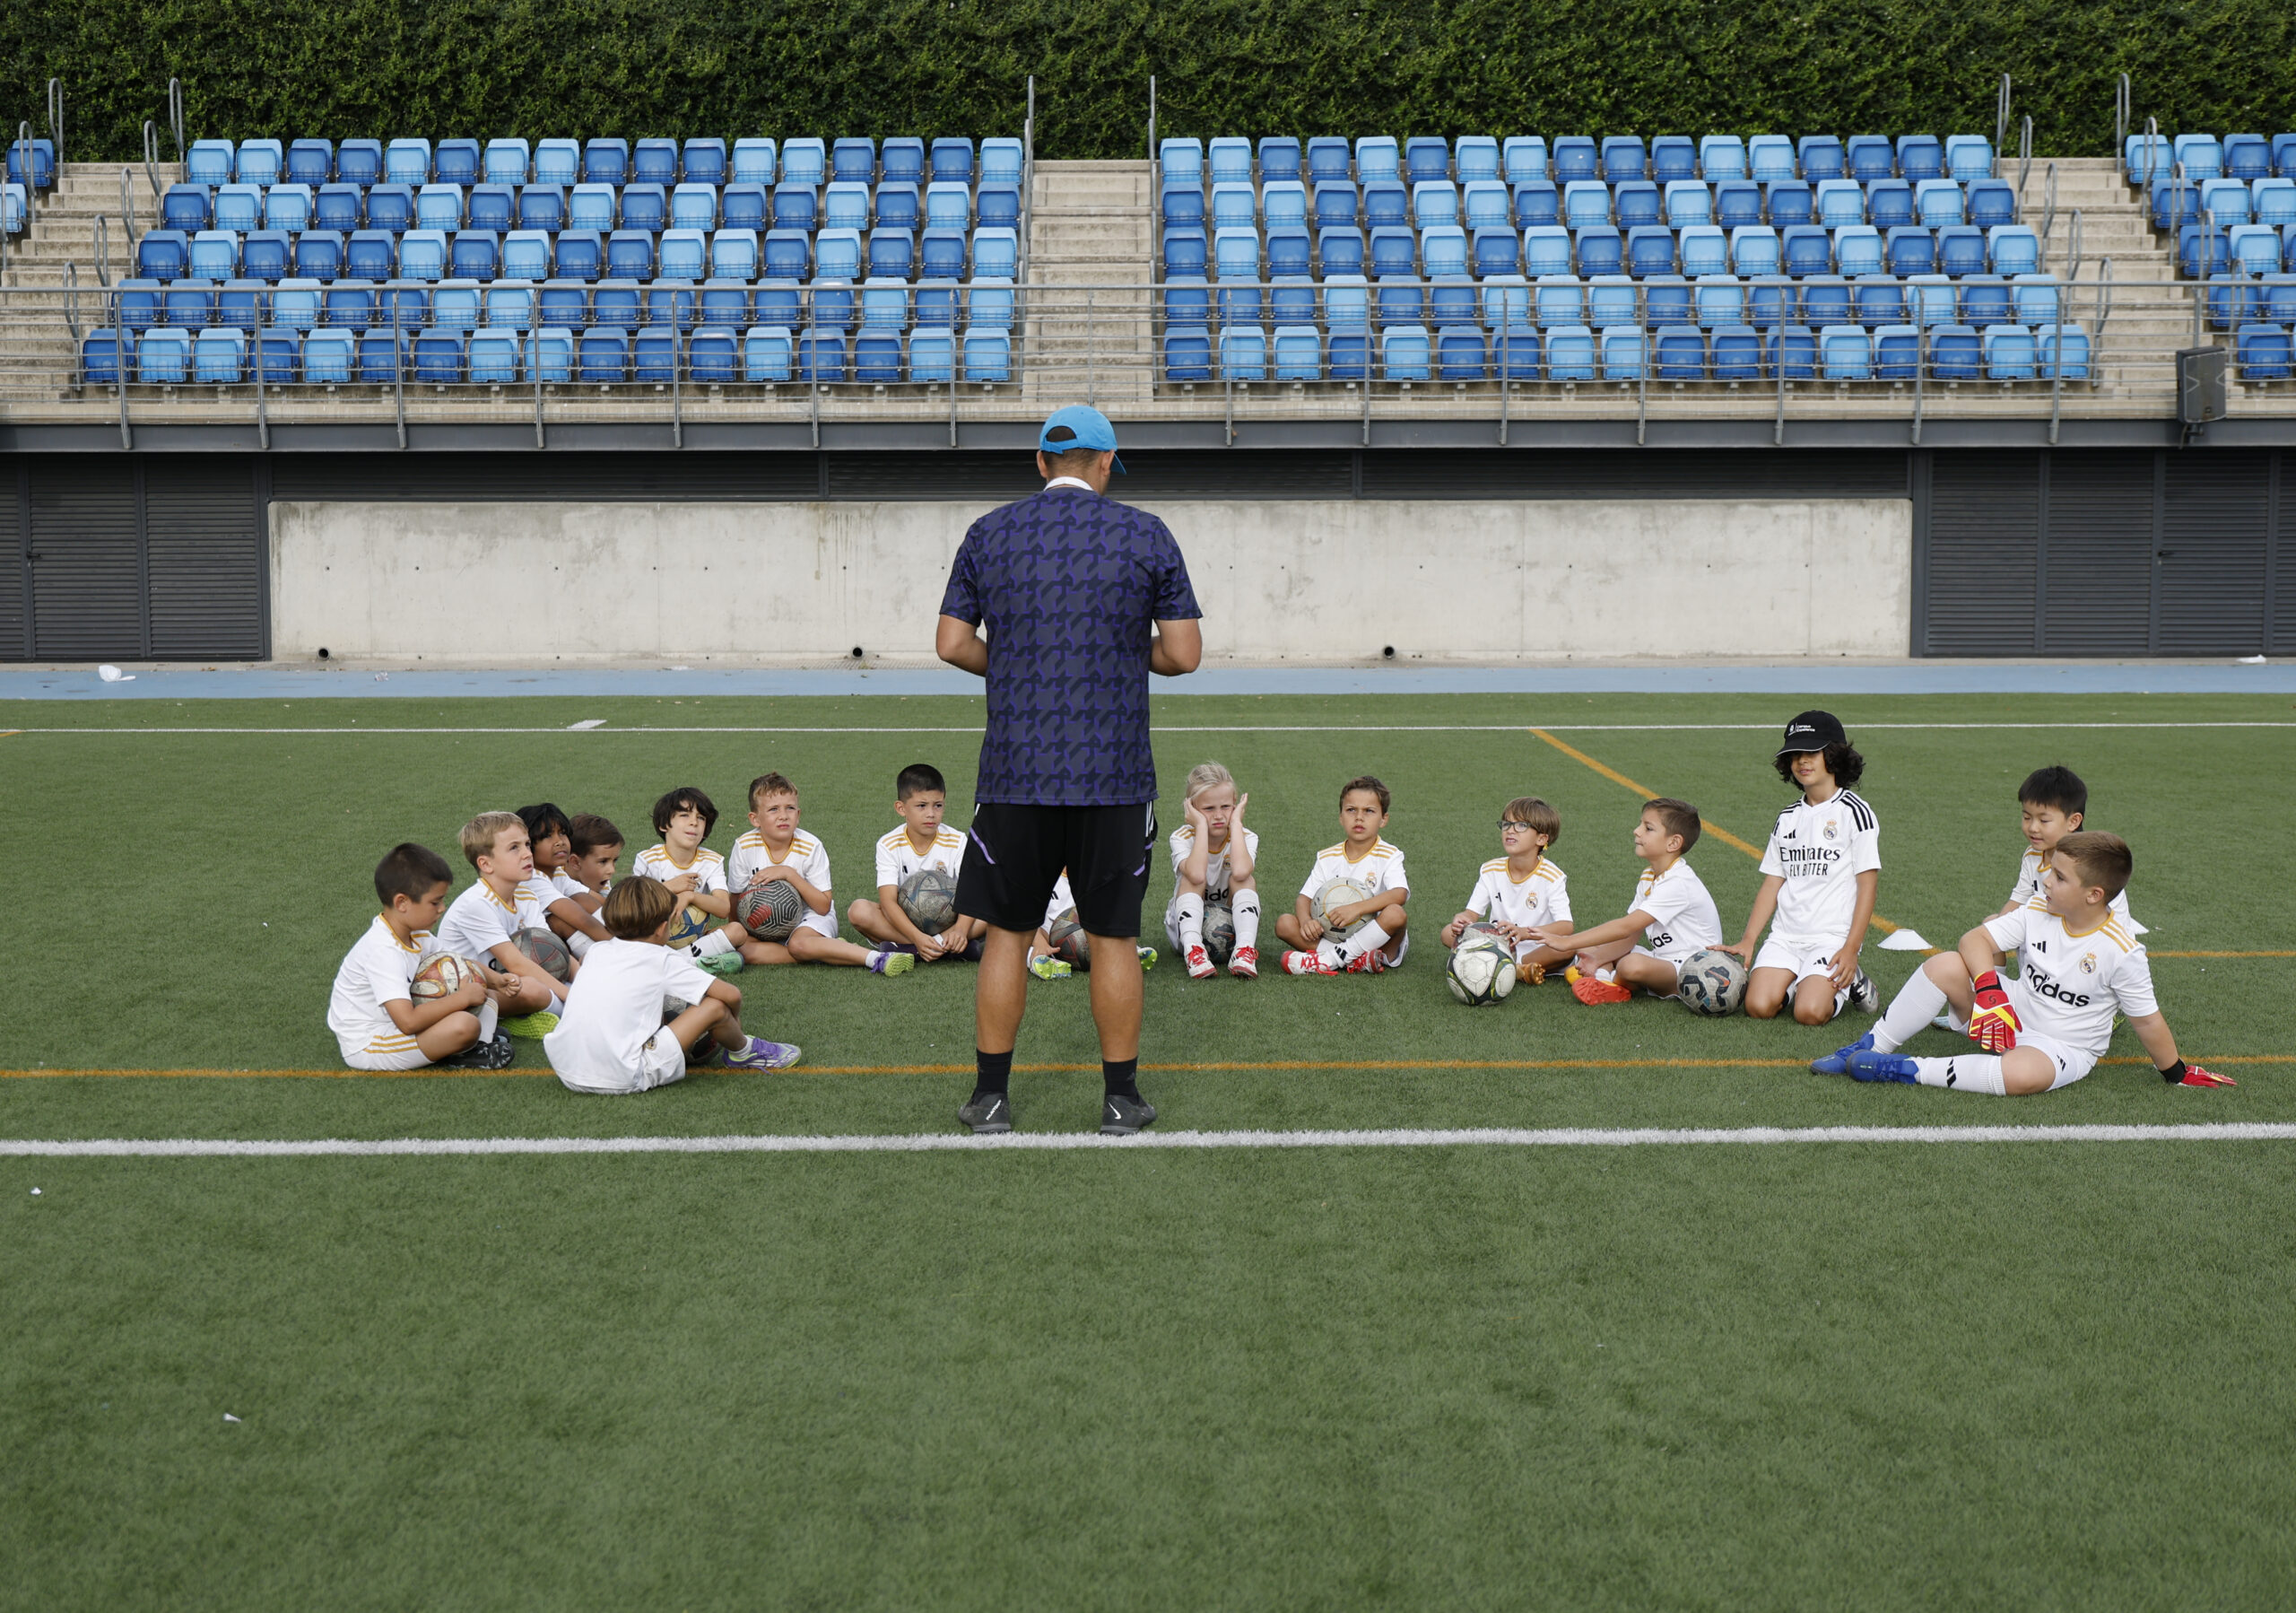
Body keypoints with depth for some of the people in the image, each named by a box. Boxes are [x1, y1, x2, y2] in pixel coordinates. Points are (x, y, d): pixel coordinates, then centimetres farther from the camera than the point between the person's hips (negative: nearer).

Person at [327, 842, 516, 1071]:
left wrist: (494, 979, 1)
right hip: (366, 1047, -10)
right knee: (464, 1025, -31)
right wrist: (463, 998, -25)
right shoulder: (382, 951, -28)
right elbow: (408, 1022, -34)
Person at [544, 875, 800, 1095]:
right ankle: (744, 1051, 30)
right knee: (716, 1007, -1)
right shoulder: (663, 960, 0)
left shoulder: (597, 951, 15)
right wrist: (734, 1023, 22)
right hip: (624, 1079, -6)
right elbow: (731, 995, 2)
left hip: (568, 1076, 6)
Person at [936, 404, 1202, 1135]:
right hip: (1114, 774, -1)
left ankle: (990, 1095, 15)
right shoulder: (1146, 534, 0)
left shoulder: (989, 533, 4)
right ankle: (1121, 1098, 15)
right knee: (1115, 938, 8)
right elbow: (1184, 653, -2)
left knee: (1006, 933, 10)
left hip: (1014, 772, 1)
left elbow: (952, 642, 4)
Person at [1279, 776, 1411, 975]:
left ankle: (1330, 960, -29)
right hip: (1330, 936, 3)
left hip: (1377, 940, -3)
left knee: (1396, 914, -33)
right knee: (1284, 923, -17)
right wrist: (1306, 921, -21)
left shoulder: (1389, 855, -2)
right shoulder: (1327, 857, 9)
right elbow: (1304, 897, 4)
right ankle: (1357, 961, -31)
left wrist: (1356, 908, -33)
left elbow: (1400, 894, -20)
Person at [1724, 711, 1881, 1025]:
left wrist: (1851, 947, -13)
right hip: (1785, 935, 4)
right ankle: (1796, 981, 13)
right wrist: (1747, 941, 5)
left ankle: (1851, 981, 7)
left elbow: (1868, 884, -6)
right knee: (1758, 1006, -18)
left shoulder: (1853, 811, -2)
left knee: (1810, 1012, -24)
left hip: (1833, 936, -4)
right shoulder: (1788, 818, 15)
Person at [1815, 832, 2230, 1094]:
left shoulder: (2121, 951, -17)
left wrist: (2177, 1074, 2)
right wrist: (1989, 990, -27)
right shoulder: (2038, 911, -5)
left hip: (2064, 1047, -5)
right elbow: (1976, 939, -10)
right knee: (1945, 966, -20)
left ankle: (1905, 1071, -33)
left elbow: (2146, 1020, -8)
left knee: (2023, 1074, -41)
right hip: (2011, 1016, 5)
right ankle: (1871, 1049, -12)